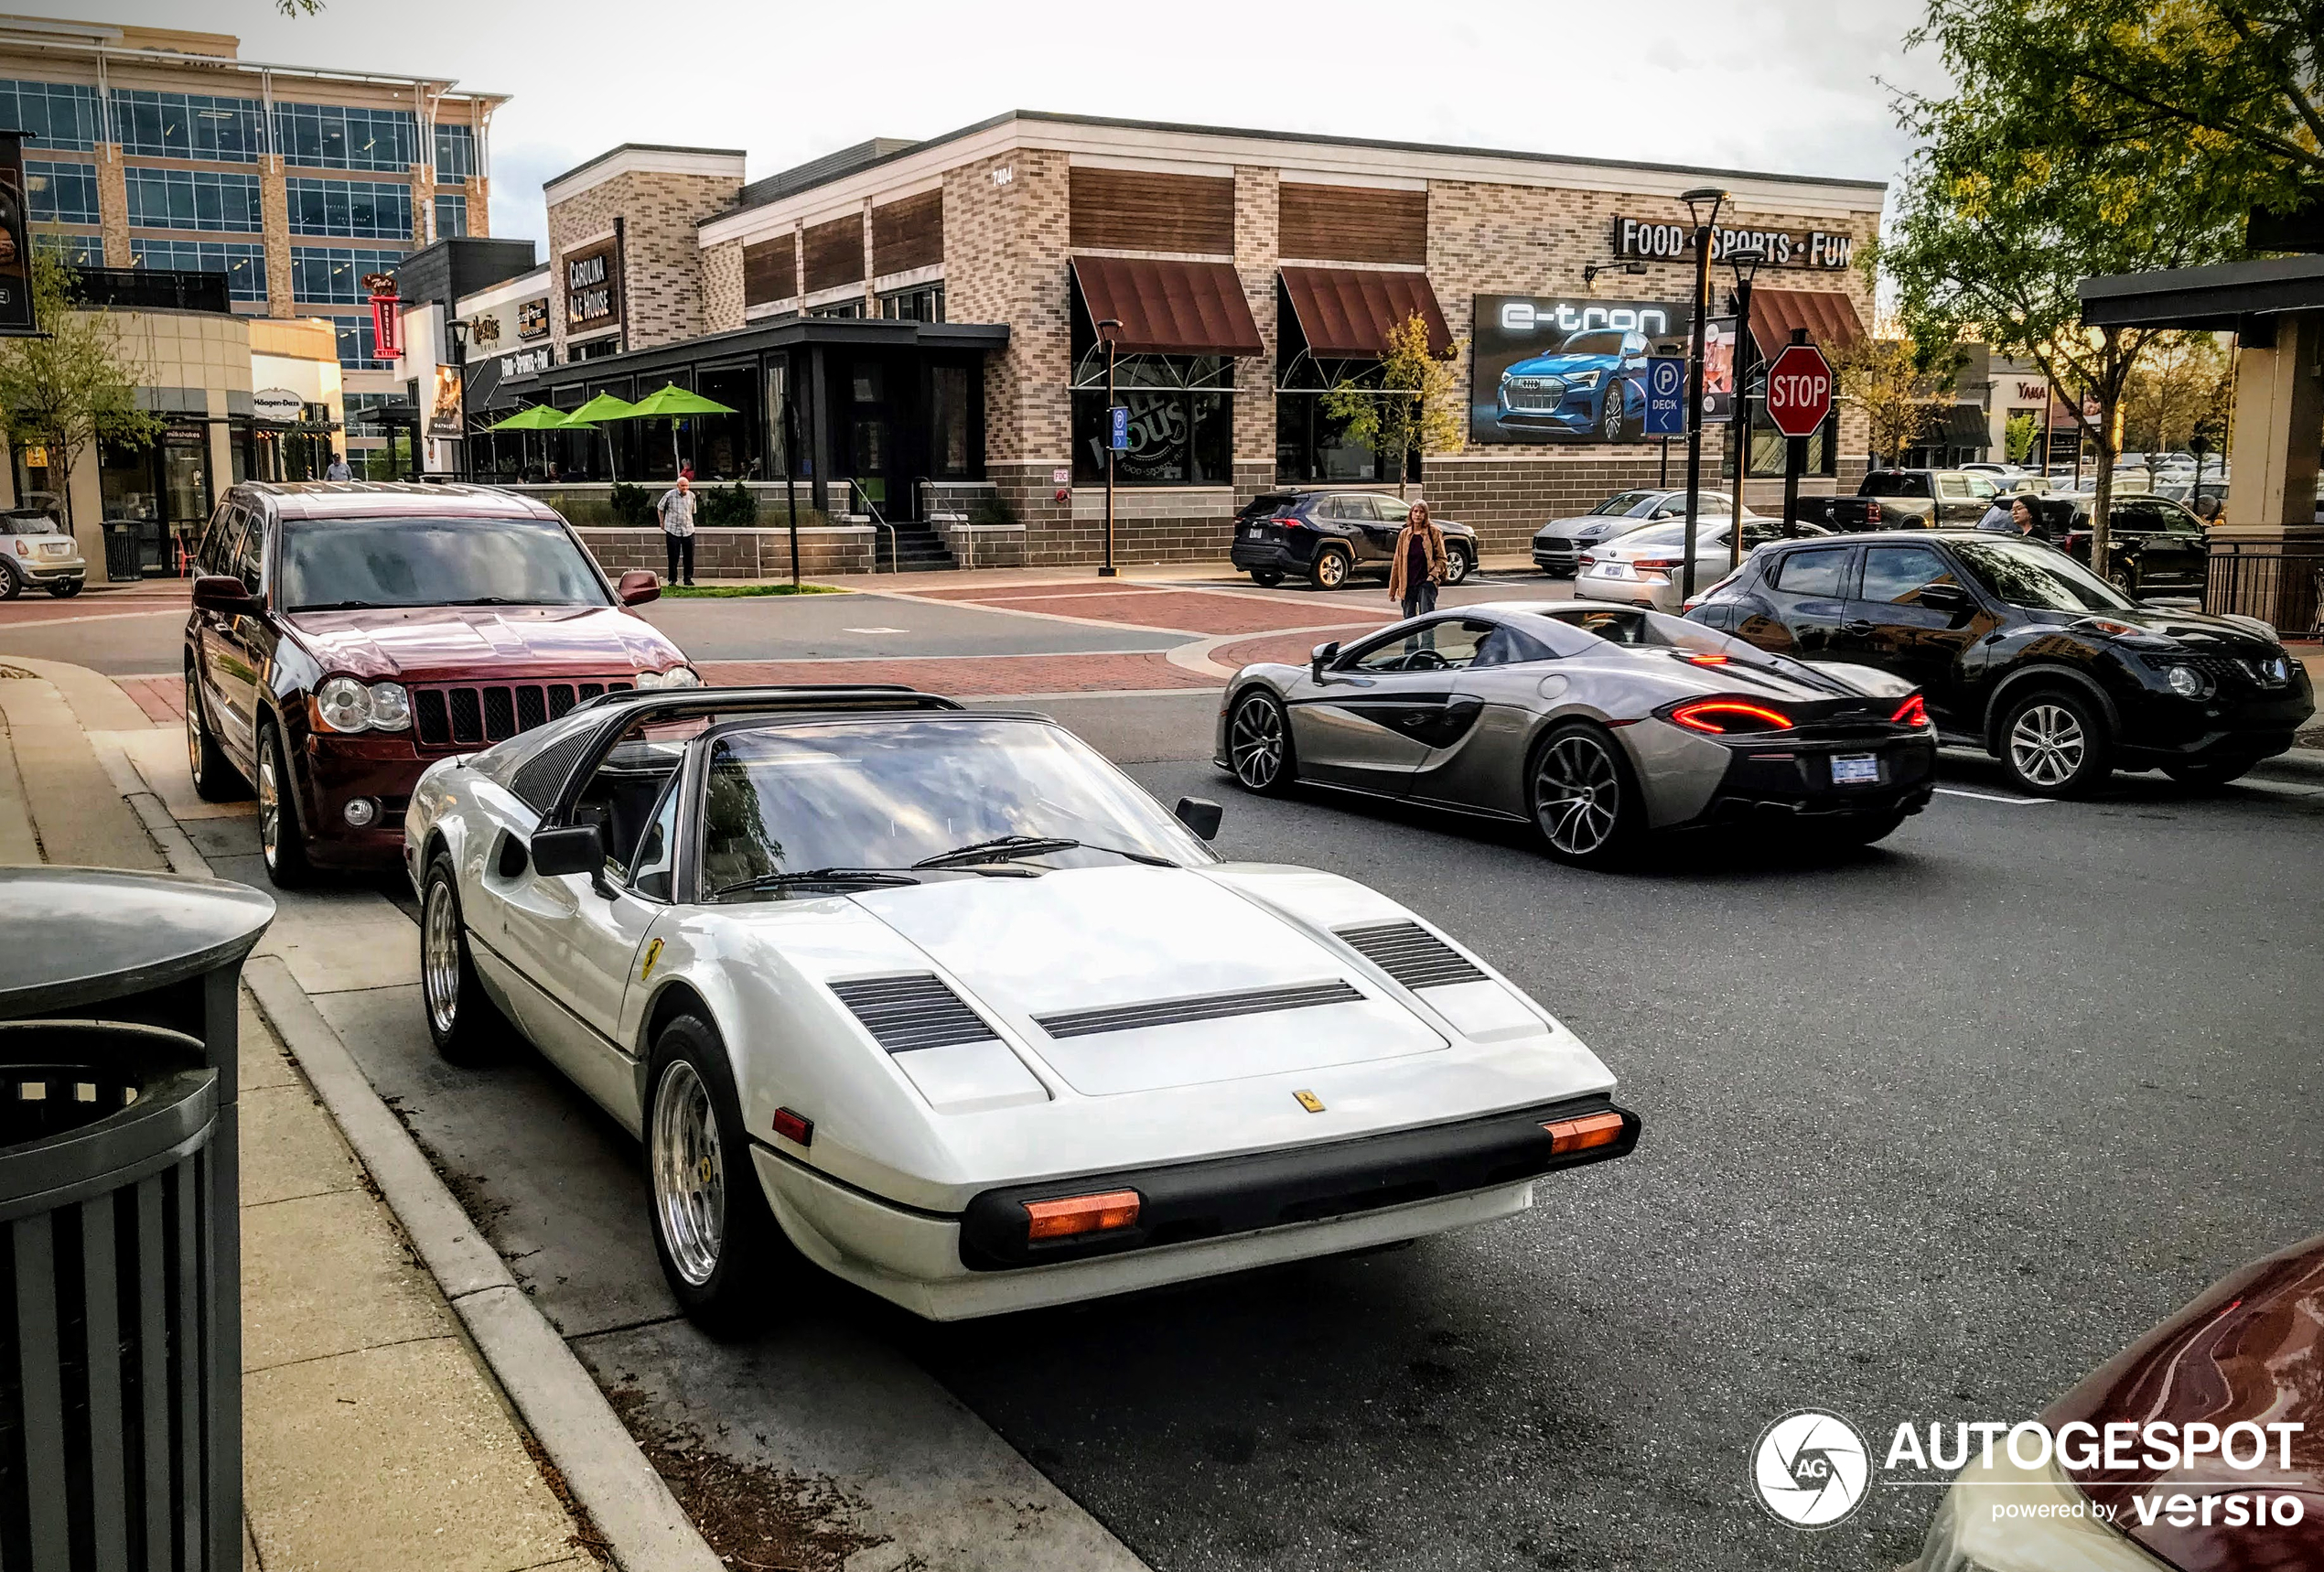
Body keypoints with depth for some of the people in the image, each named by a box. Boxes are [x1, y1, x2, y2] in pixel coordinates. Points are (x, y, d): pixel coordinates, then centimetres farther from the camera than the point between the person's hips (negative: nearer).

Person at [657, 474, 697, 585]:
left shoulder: (691, 496, 2)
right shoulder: (669, 495, -7)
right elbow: (660, 508, 8)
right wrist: (662, 522, 12)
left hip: (688, 530, 3)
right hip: (672, 530, -3)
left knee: (689, 556, 3)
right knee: (673, 557, 0)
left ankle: (688, 578, 15)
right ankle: (672, 579, 9)